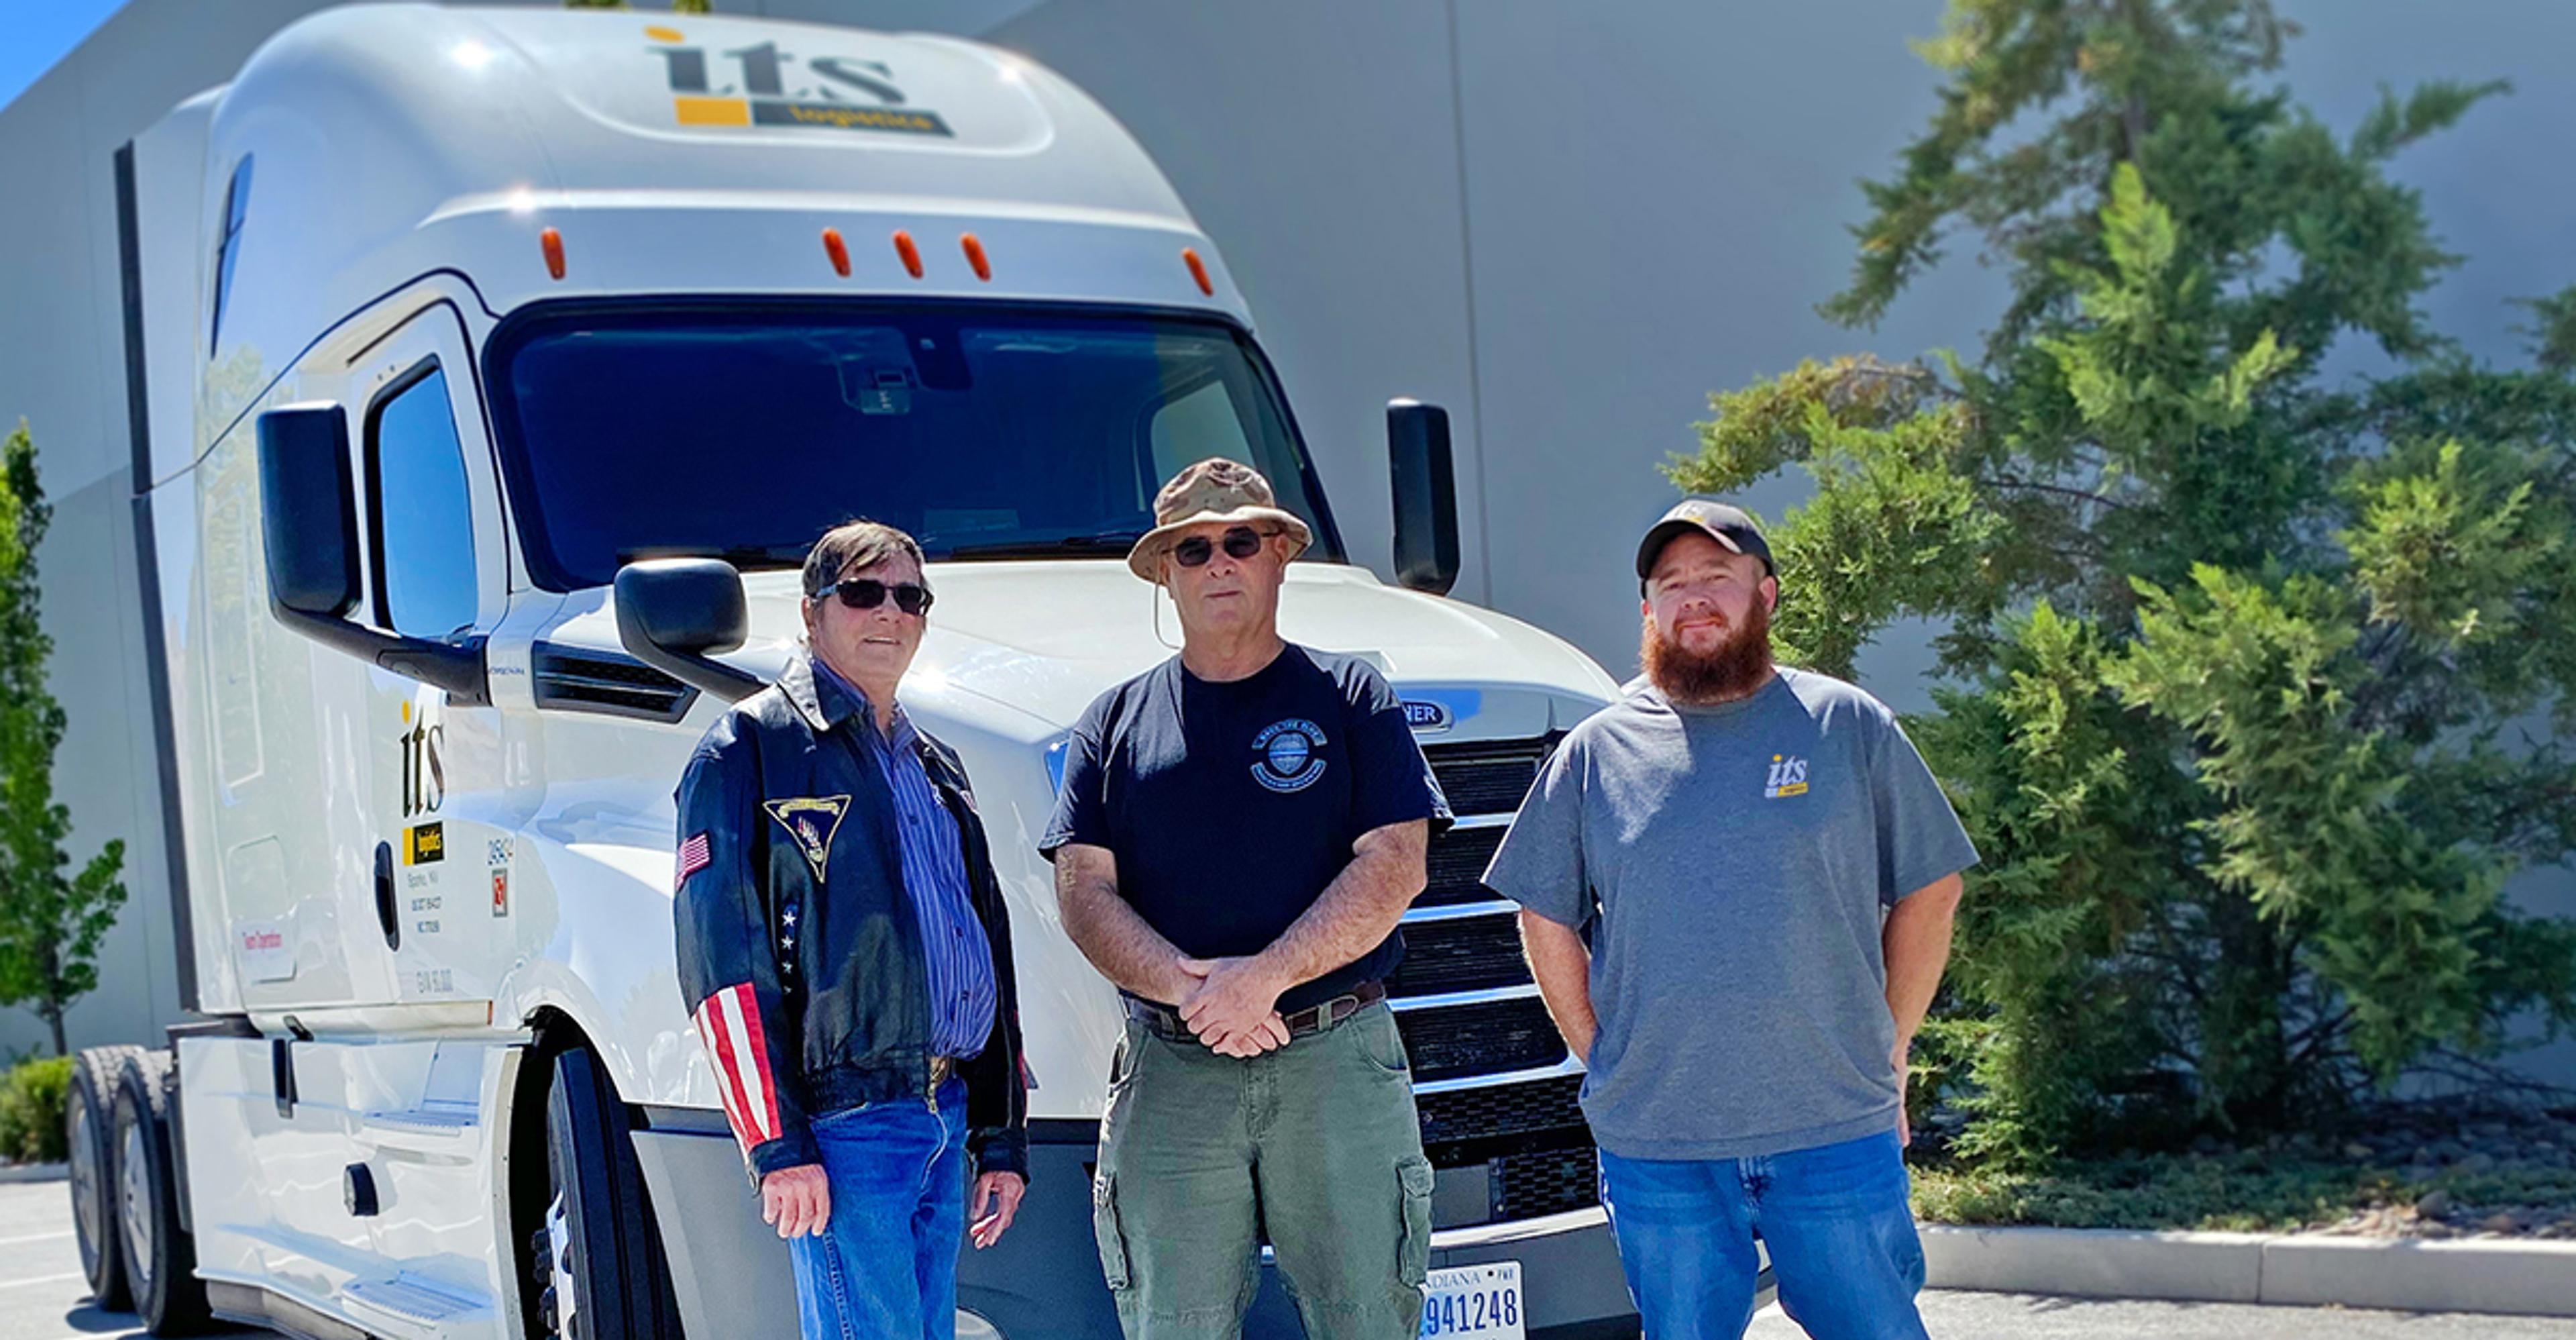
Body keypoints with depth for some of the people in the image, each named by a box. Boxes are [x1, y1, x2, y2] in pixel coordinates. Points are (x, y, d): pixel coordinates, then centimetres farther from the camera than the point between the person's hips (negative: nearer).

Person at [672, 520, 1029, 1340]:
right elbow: (722, 956, -10)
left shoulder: (936, 770, 20)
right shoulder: (754, 746, -3)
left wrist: (1002, 1139, 17)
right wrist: (775, 1144, -16)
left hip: (945, 1117, 7)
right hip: (843, 1120, -7)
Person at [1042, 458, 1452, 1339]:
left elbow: (1394, 866, -4)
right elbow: (1084, 891, 3)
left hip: (1338, 1062, -1)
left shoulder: (1349, 696, 7)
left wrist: (1266, 975, -16)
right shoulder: (1117, 721, 12)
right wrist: (1188, 988, -14)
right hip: (1171, 1074, 1)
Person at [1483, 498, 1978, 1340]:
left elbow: (1927, 890, 8)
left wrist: (1888, 1047, 5)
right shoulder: (1597, 751, 7)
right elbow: (1546, 921, 11)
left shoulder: (1847, 725, 5)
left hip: (1836, 1133, -1)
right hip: (1652, 1144, 1)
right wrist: (1601, 1058, 4)